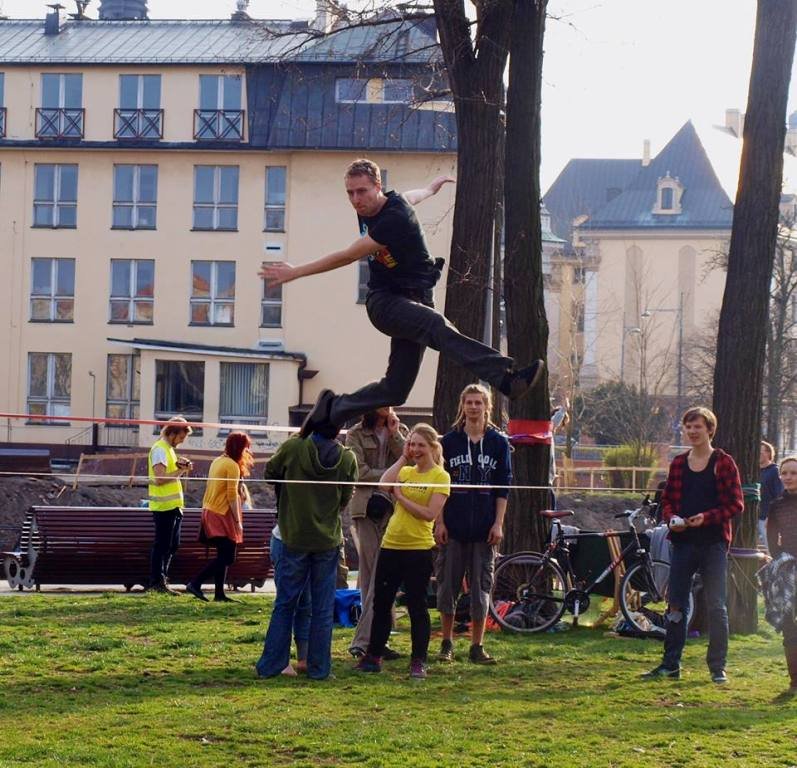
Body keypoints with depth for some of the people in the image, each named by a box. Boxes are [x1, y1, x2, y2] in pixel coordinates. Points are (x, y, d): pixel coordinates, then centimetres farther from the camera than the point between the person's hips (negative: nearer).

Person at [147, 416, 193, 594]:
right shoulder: (159, 450, -14)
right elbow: (160, 479, -22)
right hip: (164, 506, -10)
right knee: (162, 545, -5)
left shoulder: (169, 449, 17)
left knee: (172, 545, 14)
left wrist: (181, 468, 5)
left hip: (173, 505, 10)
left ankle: (161, 579, 20)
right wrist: (181, 472, -17)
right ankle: (157, 582, -2)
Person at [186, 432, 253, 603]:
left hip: (210, 512, 10)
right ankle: (195, 583, -15)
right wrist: (238, 521, -13)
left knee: (223, 556, 12)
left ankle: (219, 594, 11)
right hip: (222, 515, -10)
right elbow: (232, 496, -16)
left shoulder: (217, 461, 14)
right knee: (226, 557, -9)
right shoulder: (232, 466, -13)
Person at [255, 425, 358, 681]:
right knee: (322, 609, 7)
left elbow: (270, 473, 5)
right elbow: (345, 499, 2)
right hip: (328, 541, 0)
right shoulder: (347, 459, -7)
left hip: (294, 538, 0)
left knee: (284, 605, 9)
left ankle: (270, 665, 8)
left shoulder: (293, 447, -11)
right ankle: (319, 668, 9)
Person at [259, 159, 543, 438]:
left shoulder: (395, 219, -21)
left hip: (414, 299, -2)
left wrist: (296, 272, -11)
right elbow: (413, 196, 24)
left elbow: (347, 257, -18)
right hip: (384, 301, 2)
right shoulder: (367, 209, 1)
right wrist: (431, 188, 46)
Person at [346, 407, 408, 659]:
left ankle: (363, 641, -2)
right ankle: (375, 639, -5)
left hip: (393, 508, 3)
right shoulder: (356, 434, 5)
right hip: (366, 508, -3)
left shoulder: (400, 431, 16)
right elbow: (360, 472, -5)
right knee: (370, 574, -7)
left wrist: (395, 434, -4)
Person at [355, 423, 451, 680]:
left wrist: (401, 497, -10)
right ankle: (373, 656, 19)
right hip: (391, 544, 6)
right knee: (381, 602, 10)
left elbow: (430, 514, -15)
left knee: (416, 605, -1)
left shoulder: (440, 476, -5)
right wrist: (402, 458, -3)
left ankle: (419, 661, 6)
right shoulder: (405, 471, 12)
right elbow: (384, 484, -9)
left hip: (418, 548, -6)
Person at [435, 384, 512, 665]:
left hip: (484, 528, 0)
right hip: (453, 526, 0)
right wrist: (439, 521, -3)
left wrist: (498, 524, -3)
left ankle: (477, 646, 8)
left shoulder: (499, 443, 4)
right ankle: (446, 643, 14)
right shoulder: (449, 441, 4)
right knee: (448, 583, 4)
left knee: (481, 587, 2)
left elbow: (503, 487, 4)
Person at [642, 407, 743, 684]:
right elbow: (667, 499, 16)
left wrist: (707, 517, -18)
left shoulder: (723, 463, -2)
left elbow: (736, 504, -5)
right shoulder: (678, 463, 11)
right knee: (676, 605, 6)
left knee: (716, 606, 0)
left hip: (713, 543, -4)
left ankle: (718, 666, 6)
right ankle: (670, 664, 12)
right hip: (683, 541, 4)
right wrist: (671, 519, -5)